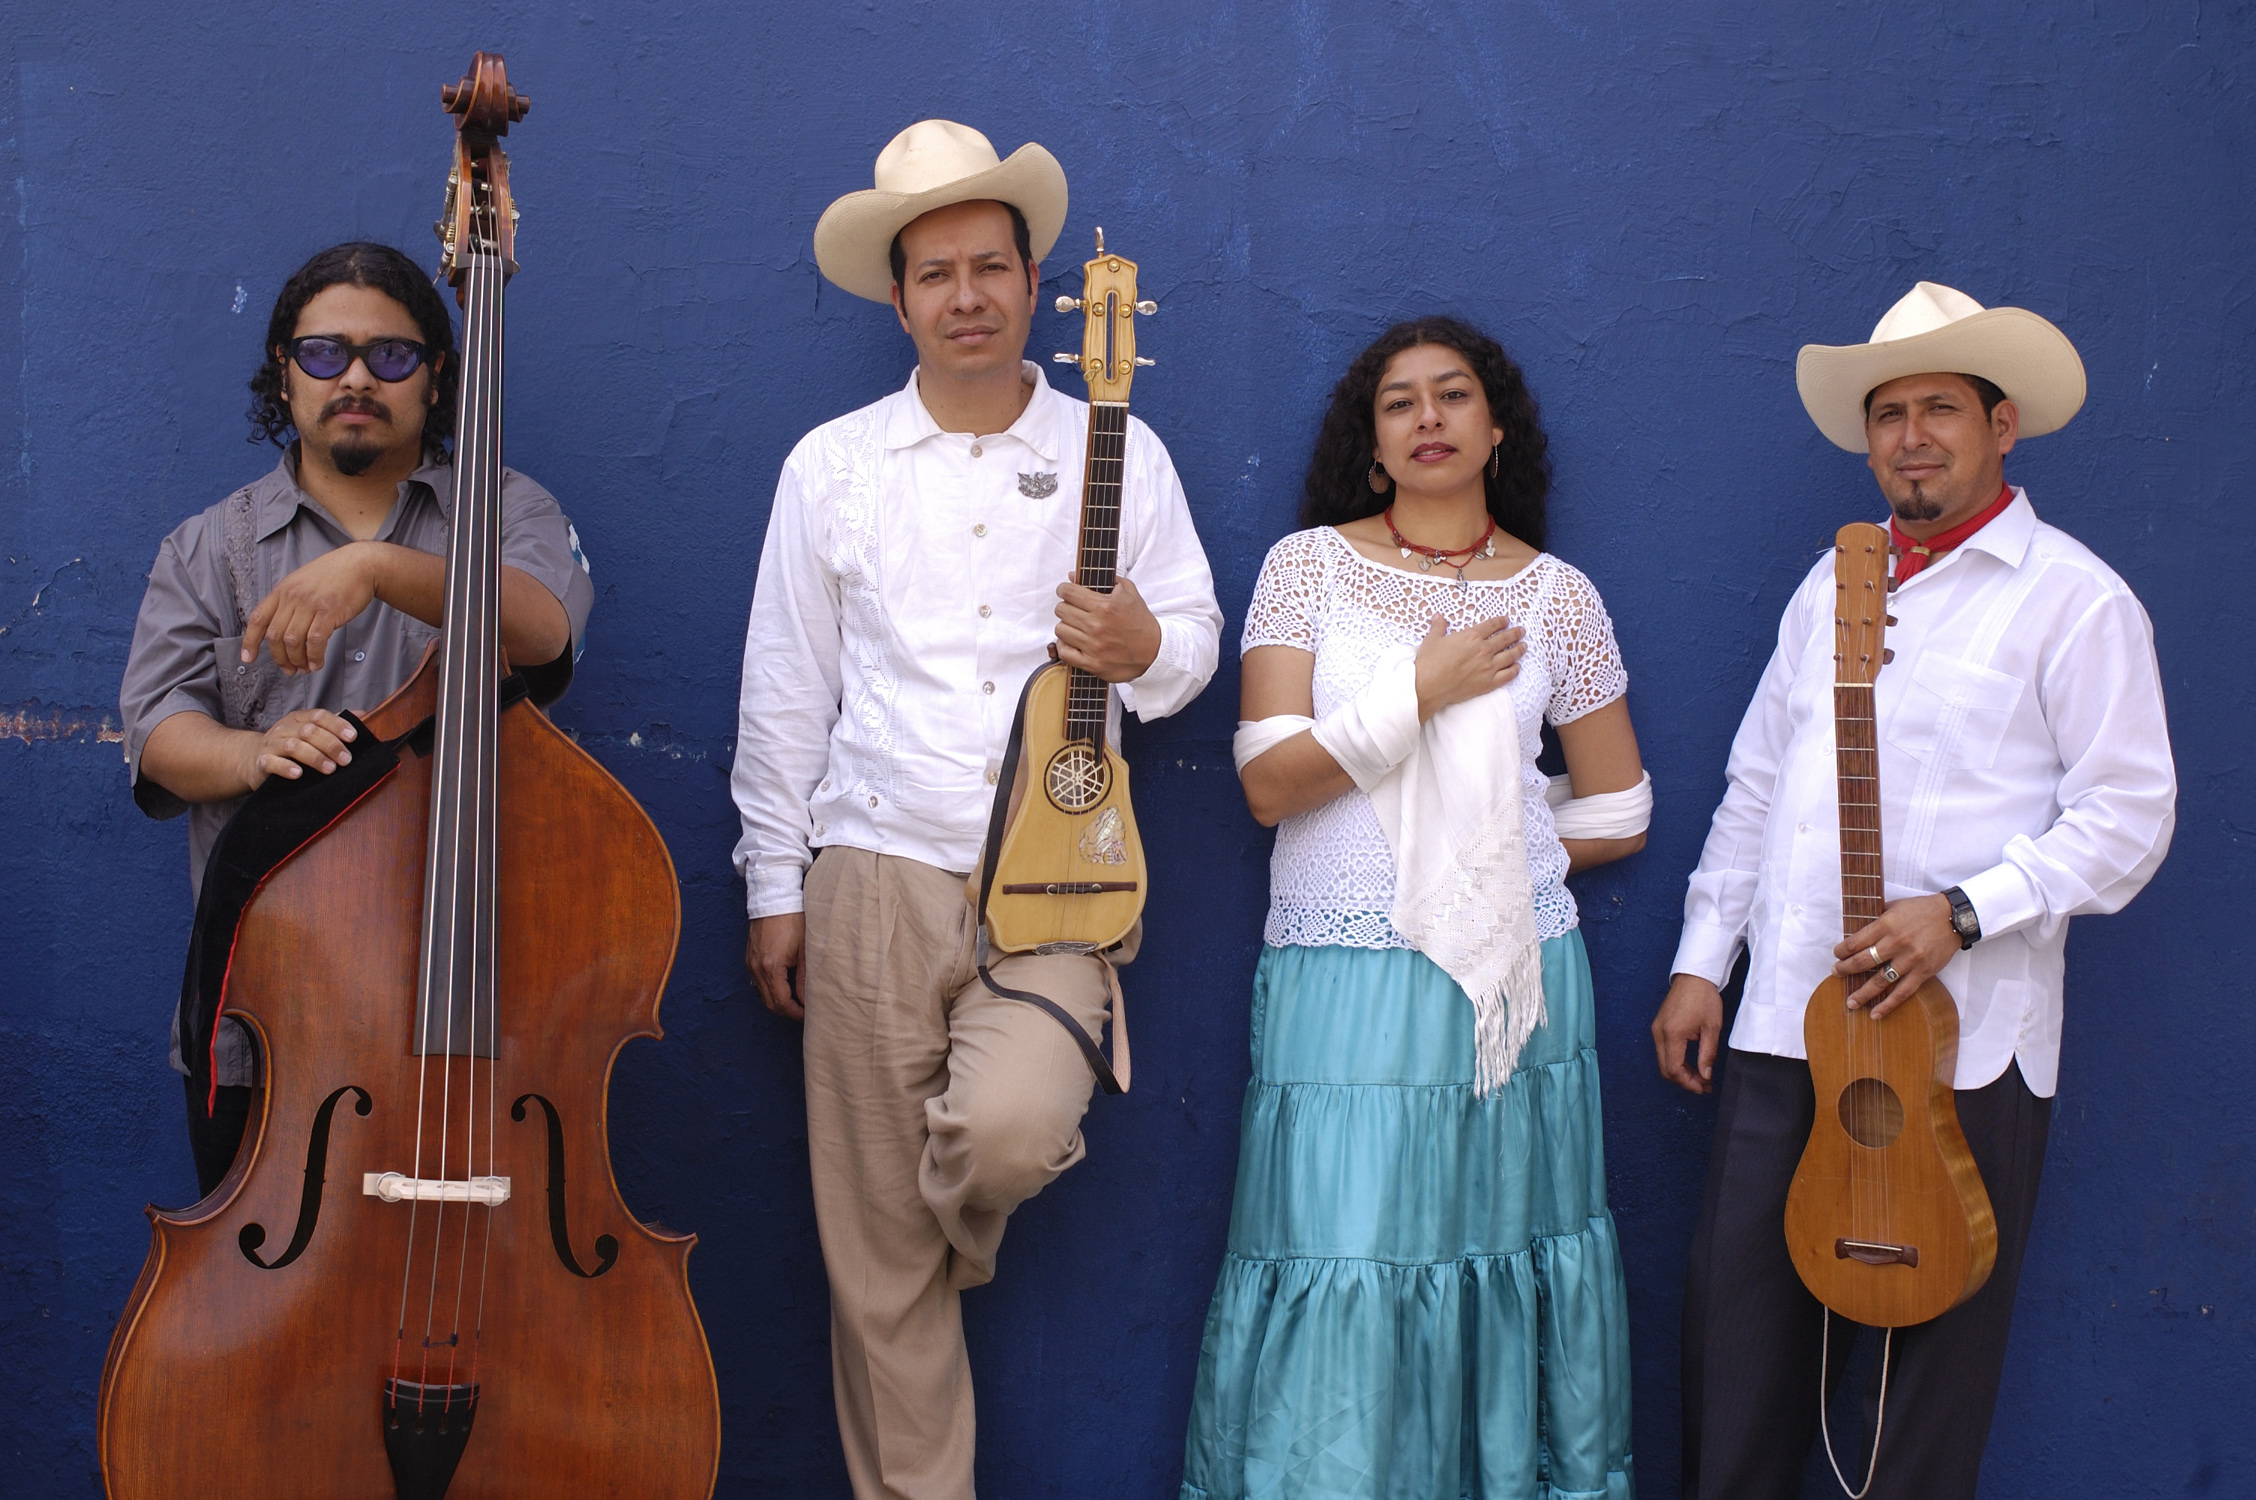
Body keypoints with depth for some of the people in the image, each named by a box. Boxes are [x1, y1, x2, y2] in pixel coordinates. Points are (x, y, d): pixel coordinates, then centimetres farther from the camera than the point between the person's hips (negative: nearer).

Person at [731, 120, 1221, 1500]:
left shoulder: (1119, 452, 7)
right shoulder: (831, 466, 8)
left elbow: (1196, 635, 9)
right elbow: (787, 688, 9)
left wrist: (1146, 647, -16)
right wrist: (775, 888, 6)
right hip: (877, 878, 1)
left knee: (1010, 1130, -26)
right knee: (876, 1245, 2)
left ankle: (962, 1233, 12)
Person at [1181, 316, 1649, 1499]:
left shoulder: (1556, 596, 7)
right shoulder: (1308, 566, 3)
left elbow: (1617, 816, 14)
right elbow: (1268, 783, -7)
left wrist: (1488, 844, 5)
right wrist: (1422, 690, -11)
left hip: (1511, 970, 2)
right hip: (1346, 974, -2)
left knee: (1504, 1248, 6)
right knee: (1344, 1268, -5)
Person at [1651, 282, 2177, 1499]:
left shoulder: (2071, 598, -2)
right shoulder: (1832, 585, 16)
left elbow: (2126, 815, -7)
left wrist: (1962, 913, -18)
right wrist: (1700, 963, 14)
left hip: (1960, 1035, -5)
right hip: (1785, 1026, 5)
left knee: (1929, 1355, 2)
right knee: (1736, 1331, 6)